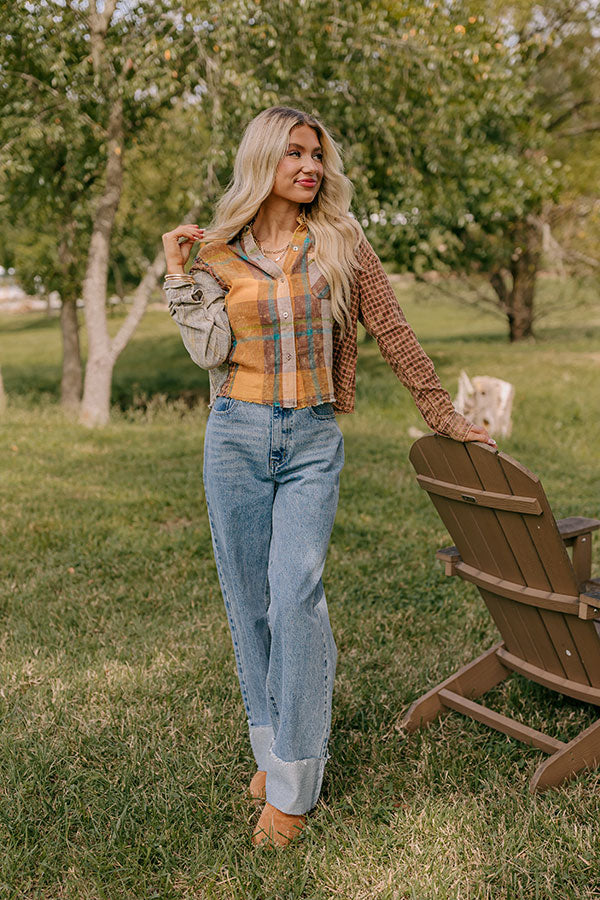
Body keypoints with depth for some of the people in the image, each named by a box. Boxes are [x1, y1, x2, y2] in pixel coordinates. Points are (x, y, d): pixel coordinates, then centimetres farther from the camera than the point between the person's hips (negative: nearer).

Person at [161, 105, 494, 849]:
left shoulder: (342, 244, 4)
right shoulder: (221, 252, 7)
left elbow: (393, 334, 5)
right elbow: (211, 351, -3)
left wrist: (444, 416, 6)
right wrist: (181, 274, -6)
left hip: (312, 442, -2)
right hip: (237, 435, 2)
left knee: (295, 597, -12)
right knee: (248, 599, 7)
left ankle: (292, 785, -1)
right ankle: (271, 744, 25)